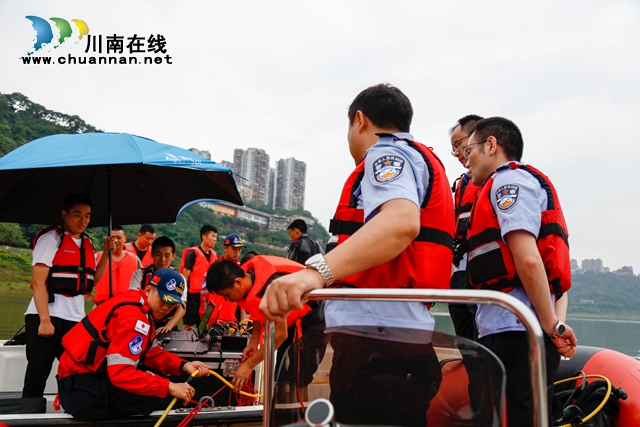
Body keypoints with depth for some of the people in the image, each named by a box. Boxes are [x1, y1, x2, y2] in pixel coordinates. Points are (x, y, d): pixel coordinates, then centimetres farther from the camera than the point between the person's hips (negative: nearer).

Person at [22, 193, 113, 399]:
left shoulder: (87, 243, 14)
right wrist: (44, 320, -19)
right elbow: (38, 282, -11)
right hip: (46, 316, -6)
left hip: (76, 318, 6)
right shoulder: (51, 237, -5)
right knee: (37, 376, -4)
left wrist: (107, 252, 6)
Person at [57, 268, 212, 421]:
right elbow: (120, 372, -31)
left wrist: (183, 365, -7)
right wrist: (169, 387, -29)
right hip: (83, 391, -10)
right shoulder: (133, 317, -23)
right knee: (167, 396, -16)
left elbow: (152, 354, 9)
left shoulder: (141, 307, 8)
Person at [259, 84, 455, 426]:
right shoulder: (421, 160, 27)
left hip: (375, 339, -10)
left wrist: (317, 270, -39)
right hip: (405, 341, 10)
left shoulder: (389, 151, -3)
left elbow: (401, 221, -26)